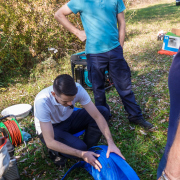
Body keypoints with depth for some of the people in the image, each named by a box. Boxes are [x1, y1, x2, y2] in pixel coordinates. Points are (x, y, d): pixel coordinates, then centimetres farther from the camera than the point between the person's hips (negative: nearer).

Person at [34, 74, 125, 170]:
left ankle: (87, 149, -4)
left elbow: (97, 116, -22)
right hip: (50, 128, -4)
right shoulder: (42, 102, -37)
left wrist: (111, 143, -32)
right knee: (79, 147, -32)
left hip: (68, 119, 5)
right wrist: (82, 154, -38)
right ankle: (57, 152, 2)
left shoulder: (77, 89, -27)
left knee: (103, 111, -16)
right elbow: (49, 142, -34)